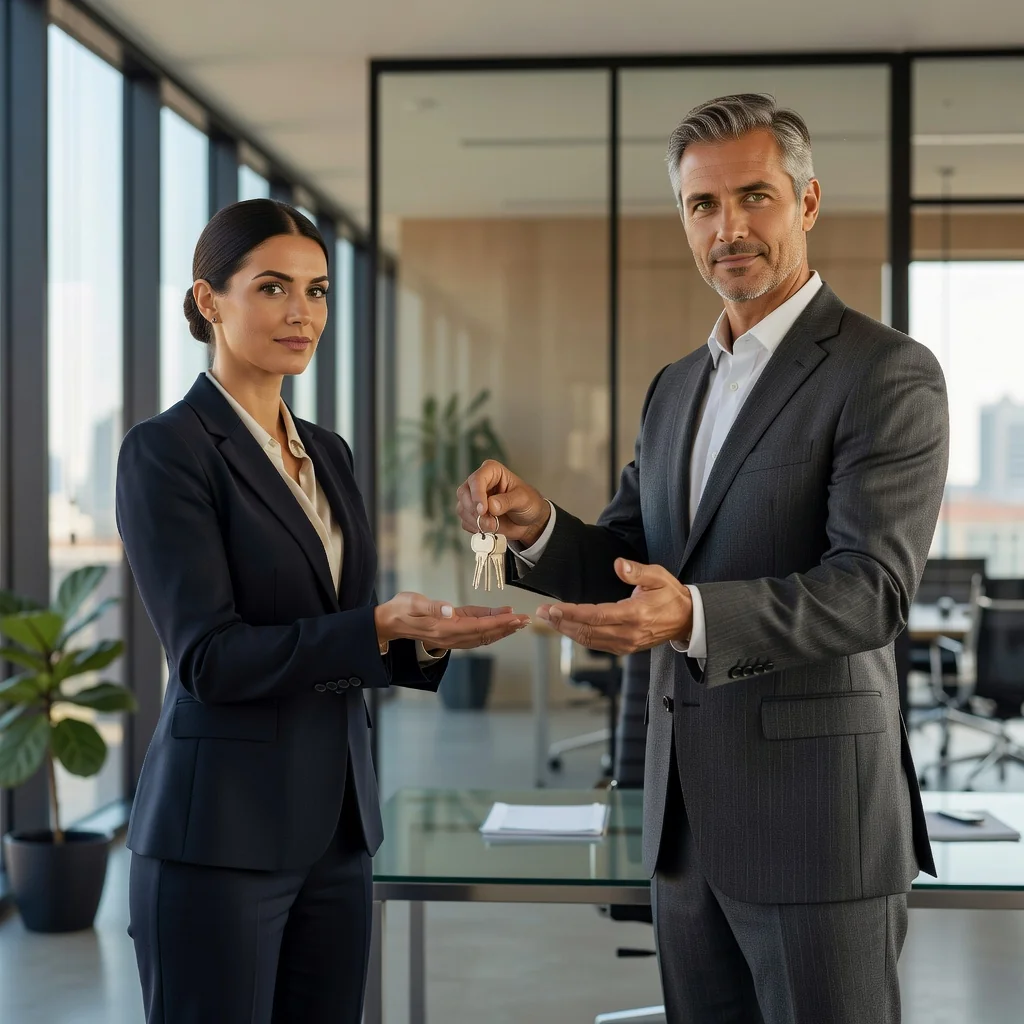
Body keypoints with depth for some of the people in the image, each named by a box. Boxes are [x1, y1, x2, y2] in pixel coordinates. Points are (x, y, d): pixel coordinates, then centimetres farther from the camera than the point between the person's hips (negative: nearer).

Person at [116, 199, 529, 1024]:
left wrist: (430, 638, -4)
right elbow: (208, 657, -17)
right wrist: (383, 625, -25)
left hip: (335, 828, 7)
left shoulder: (329, 453, 13)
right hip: (220, 834, -7)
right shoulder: (167, 450, -10)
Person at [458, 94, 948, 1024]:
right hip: (688, 813, 7)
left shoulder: (888, 373, -9)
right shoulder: (676, 388, 14)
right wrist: (536, 527, -8)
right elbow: (622, 572, 14)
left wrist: (692, 617, -34)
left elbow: (873, 588, -19)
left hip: (816, 810, -7)